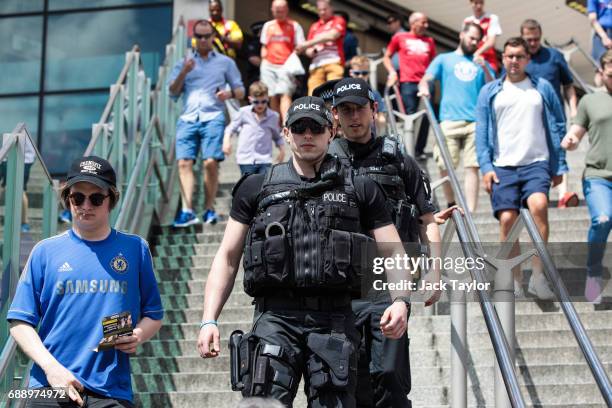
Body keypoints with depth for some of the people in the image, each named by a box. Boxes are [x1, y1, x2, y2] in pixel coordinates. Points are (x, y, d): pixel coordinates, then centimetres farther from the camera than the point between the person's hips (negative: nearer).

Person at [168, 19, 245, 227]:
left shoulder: (225, 62, 18)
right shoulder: (184, 63, 22)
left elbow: (241, 91, 16)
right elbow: (173, 92, 13)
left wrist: (229, 93, -7)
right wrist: (183, 73, -4)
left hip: (213, 117, -2)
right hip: (188, 118, 2)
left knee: (211, 162, -16)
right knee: (184, 162, -13)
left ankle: (209, 208, -6)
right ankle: (187, 211, -17)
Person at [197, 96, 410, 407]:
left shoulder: (360, 190, 14)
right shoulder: (256, 188, 15)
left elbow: (392, 251, 9)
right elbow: (227, 257, 14)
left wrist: (400, 300, -10)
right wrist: (209, 320, 3)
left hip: (334, 322, 1)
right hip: (275, 318, 0)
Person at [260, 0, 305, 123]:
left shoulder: (294, 26, 6)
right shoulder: (268, 26, 16)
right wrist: (264, 62, 7)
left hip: (286, 66, -3)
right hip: (269, 66, 3)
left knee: (285, 94, -18)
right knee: (273, 96, 0)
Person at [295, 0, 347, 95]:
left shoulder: (338, 21, 10)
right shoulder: (314, 26, 23)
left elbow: (332, 36, -8)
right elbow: (309, 51, 23)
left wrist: (307, 44, -7)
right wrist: (311, 51, -4)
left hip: (334, 62, -4)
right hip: (316, 65, 4)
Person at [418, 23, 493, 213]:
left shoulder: (481, 64, 22)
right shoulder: (444, 60, 19)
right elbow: (426, 79, 7)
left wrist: (485, 70, -4)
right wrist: (424, 88, -16)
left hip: (475, 122, 1)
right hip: (449, 120, -1)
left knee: (472, 167, -8)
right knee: (445, 166, -7)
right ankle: (451, 206, 15)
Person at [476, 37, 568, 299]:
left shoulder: (543, 88, 11)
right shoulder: (489, 92, 11)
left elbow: (557, 128, 13)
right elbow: (482, 132, 9)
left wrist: (559, 166, 8)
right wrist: (485, 167, -2)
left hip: (536, 163, -1)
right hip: (503, 166, 1)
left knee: (538, 205, -27)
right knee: (507, 219, -8)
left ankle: (538, 275, -21)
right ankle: (514, 281, 6)